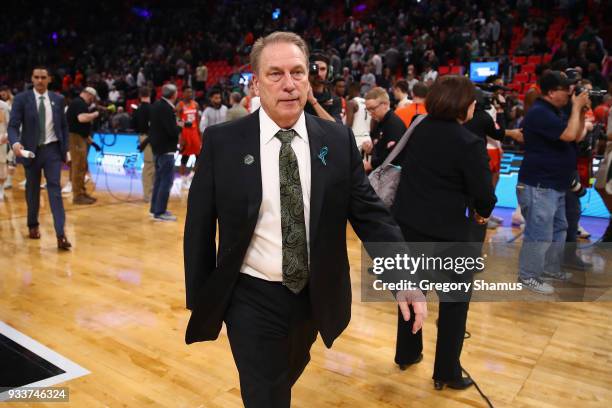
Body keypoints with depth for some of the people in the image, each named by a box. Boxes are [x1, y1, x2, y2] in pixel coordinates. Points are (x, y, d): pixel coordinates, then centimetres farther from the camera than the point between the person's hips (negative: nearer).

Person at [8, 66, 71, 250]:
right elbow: (13, 125, -9)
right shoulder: (21, 99, -3)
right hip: (31, 150, 0)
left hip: (52, 149, 0)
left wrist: (65, 149, 5)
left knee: (55, 188, -8)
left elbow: (64, 126, 11)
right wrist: (15, 142, -29)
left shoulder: (58, 99, 5)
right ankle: (33, 225, 33)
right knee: (32, 189, 12)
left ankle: (61, 234, -14)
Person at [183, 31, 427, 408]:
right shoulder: (222, 142, -10)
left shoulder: (338, 140, -6)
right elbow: (199, 224, -5)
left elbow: (370, 213, -5)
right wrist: (199, 296, -2)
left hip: (315, 295, 4)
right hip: (252, 298, -3)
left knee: (289, 377, 29)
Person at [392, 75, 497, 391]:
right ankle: (446, 373, 21)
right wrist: (483, 211, 6)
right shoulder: (470, 143, -17)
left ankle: (407, 354, 36)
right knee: (455, 302, 11)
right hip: (447, 232, -6)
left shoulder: (418, 129, 2)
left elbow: (398, 162, 15)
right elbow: (484, 195, -15)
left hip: (407, 223, 6)